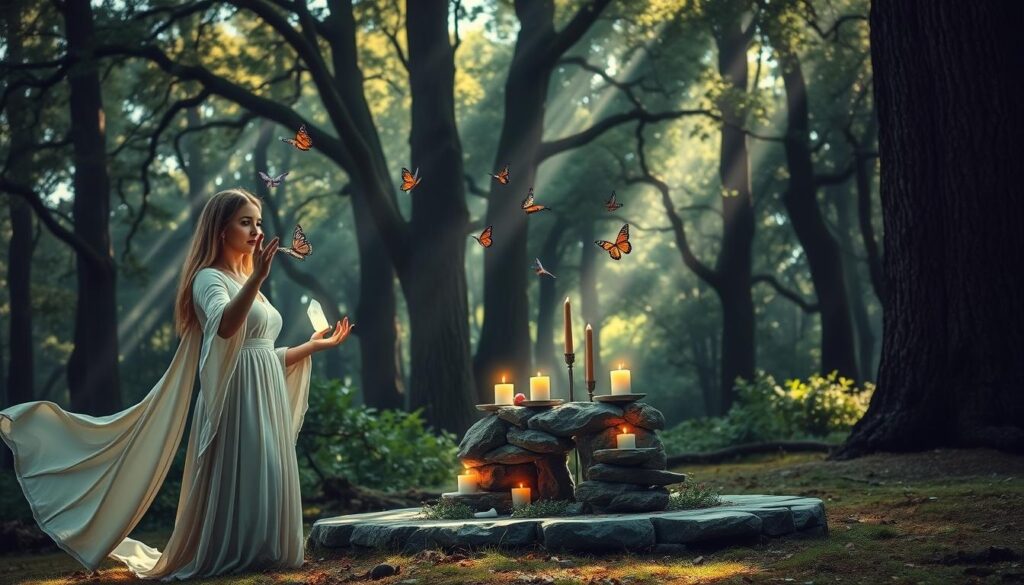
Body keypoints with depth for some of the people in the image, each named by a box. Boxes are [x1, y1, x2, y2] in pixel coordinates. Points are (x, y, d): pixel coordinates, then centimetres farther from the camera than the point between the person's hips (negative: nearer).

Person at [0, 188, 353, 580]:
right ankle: (226, 559, -2)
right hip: (235, 402, -9)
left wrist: (315, 344, 22)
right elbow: (224, 325, -31)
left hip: (266, 401, 9)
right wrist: (257, 279, -43)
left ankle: (256, 559, 15)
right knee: (234, 482, -9)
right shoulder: (210, 278, -6)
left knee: (265, 484, 8)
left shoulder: (245, 282, 21)